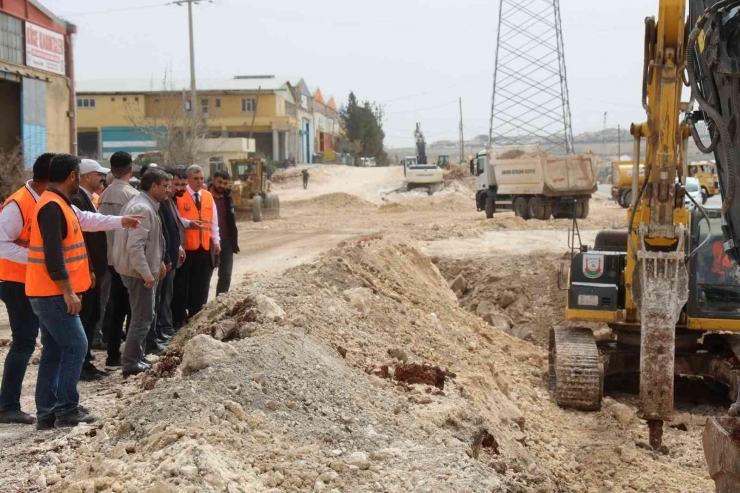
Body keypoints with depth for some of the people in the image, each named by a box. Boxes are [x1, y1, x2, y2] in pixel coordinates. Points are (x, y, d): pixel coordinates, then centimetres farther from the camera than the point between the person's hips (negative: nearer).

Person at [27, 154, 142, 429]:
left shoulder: (59, 204, 13)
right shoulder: (52, 207, -18)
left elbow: (86, 220, 31)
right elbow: (53, 256, -23)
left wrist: (120, 222, 39)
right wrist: (68, 292, -21)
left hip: (49, 294, 10)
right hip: (53, 294, -10)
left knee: (53, 351, 12)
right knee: (75, 346, -5)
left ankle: (47, 412, 15)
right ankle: (67, 410, 0)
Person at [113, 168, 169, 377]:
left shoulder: (145, 205, 13)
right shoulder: (143, 209, -21)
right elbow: (135, 246, -28)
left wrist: (159, 262, 19)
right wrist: (146, 273, -27)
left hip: (143, 270, 11)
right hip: (140, 271, -11)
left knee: (143, 315, 17)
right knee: (142, 318, -4)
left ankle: (136, 358, 25)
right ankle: (131, 363, 2)